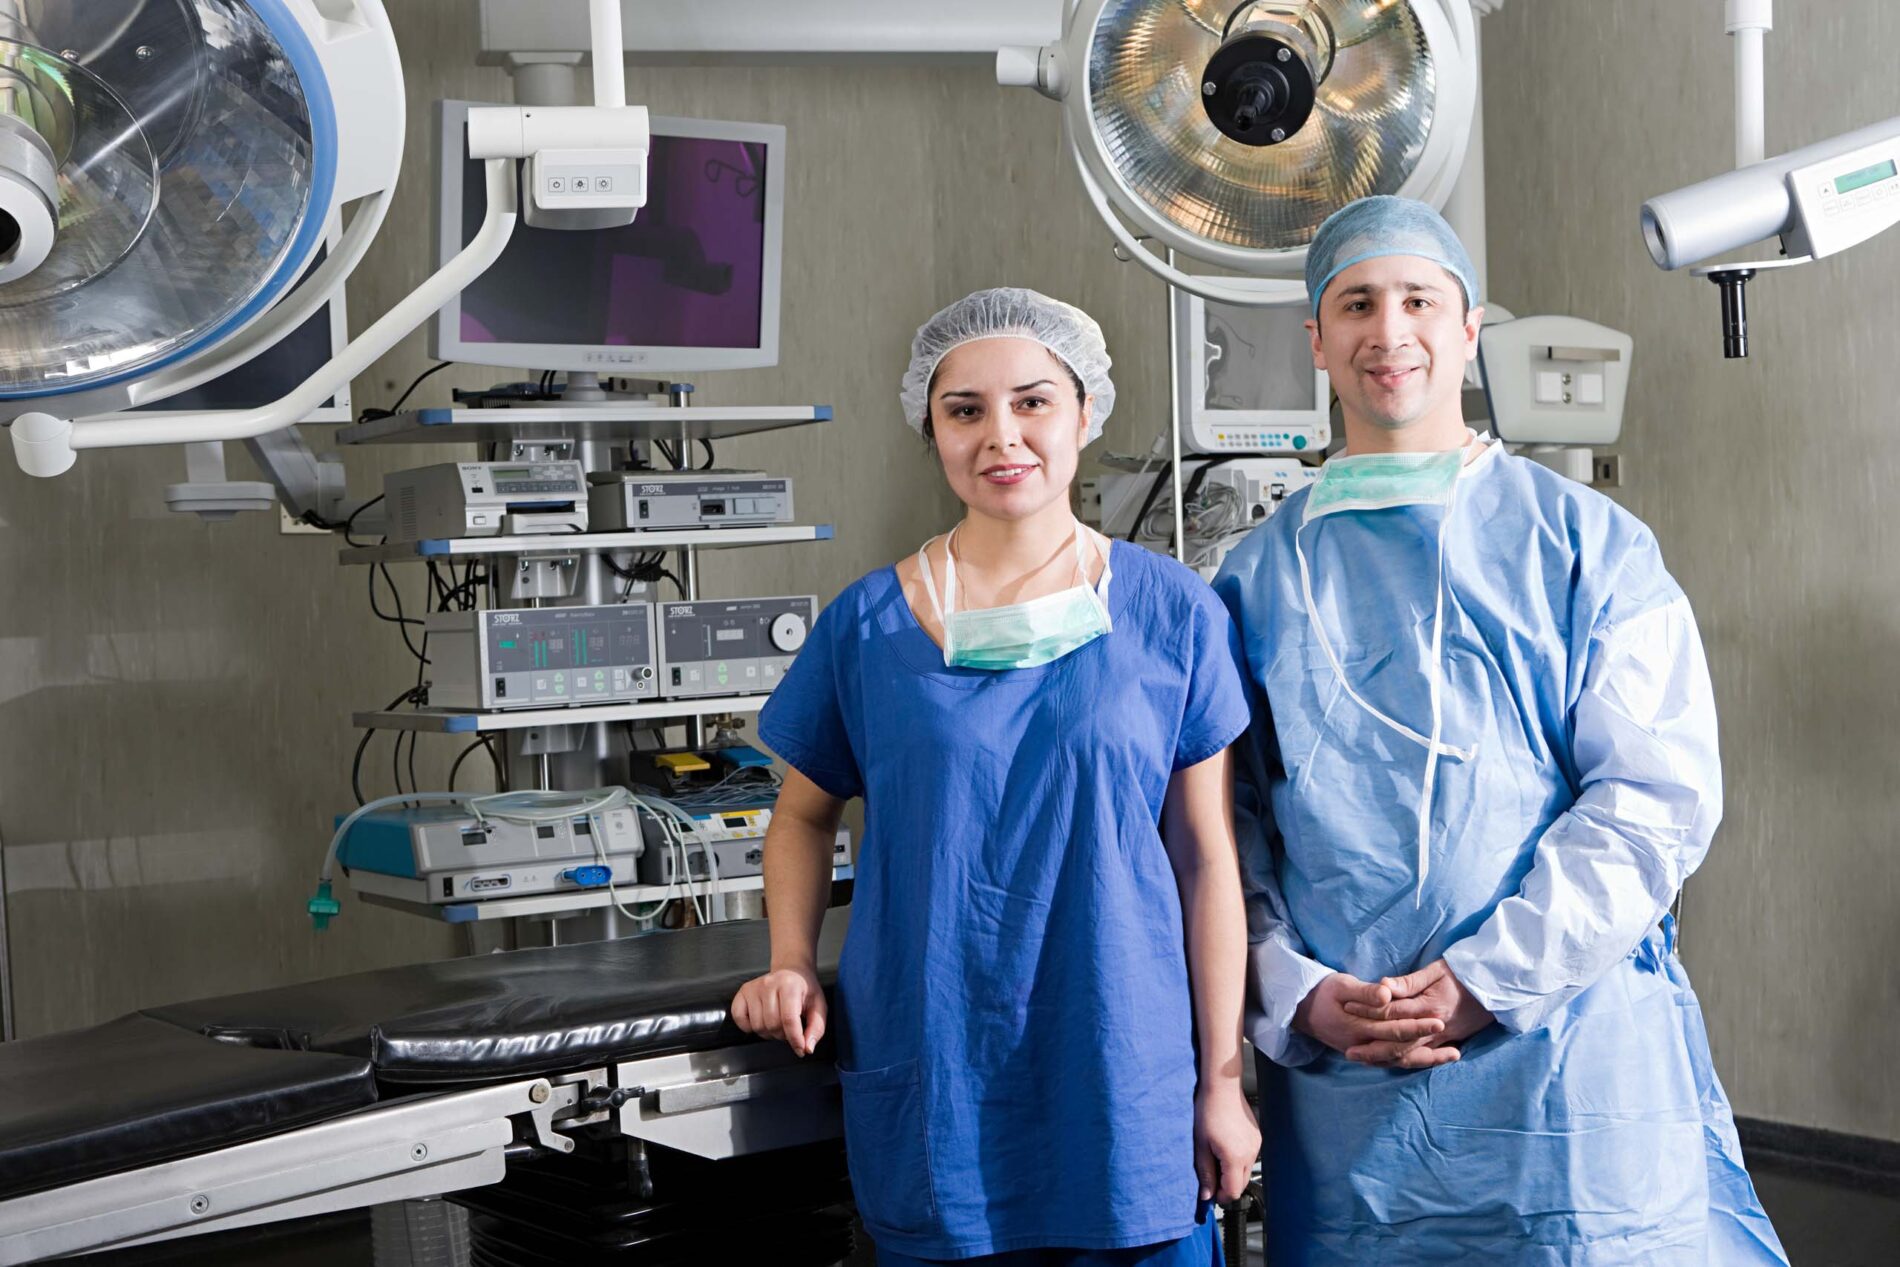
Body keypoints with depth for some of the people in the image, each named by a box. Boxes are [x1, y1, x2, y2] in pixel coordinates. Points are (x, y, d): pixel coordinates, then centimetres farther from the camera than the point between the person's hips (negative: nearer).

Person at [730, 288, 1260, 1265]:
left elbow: (1207, 857, 2)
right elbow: (805, 815, 15)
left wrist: (1221, 1081, 1)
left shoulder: (1172, 615, 0)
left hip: (1126, 1100, 0)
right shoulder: (866, 626, 2)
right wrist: (792, 963, -1)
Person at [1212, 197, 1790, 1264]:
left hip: (1573, 1058, -1)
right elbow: (1224, 827, 7)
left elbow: (1658, 793, -5)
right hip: (1338, 1077, 2)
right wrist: (1297, 995, -9)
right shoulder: (1260, 581, 9)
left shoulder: (1589, 544, 3)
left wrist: (1485, 978, -13)